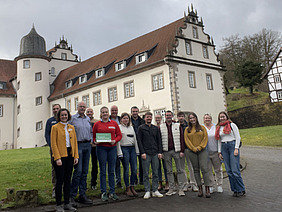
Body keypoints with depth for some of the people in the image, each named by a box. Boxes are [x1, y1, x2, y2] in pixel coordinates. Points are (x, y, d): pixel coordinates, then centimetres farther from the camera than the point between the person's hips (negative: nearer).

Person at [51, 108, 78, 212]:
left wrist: (76, 156, 3)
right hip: (60, 156, -5)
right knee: (60, 180, 0)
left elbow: (75, 142, 11)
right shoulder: (55, 127, -2)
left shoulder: (71, 127, 12)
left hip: (70, 155, 5)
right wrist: (57, 158, -15)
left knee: (68, 180, 10)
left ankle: (67, 203, 19)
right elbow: (53, 144, -8)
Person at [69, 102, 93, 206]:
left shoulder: (88, 119, 15)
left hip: (87, 145, 6)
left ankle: (82, 195, 16)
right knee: (78, 170, -10)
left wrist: (90, 140, 11)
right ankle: (72, 196, 0)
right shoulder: (72, 118, -2)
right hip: (78, 145, -6)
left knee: (85, 171, 8)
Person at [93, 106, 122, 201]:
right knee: (103, 171, 2)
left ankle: (112, 192, 15)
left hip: (112, 148, 2)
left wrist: (115, 140, -9)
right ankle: (103, 193, 11)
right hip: (101, 148, -1)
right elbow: (93, 136, 9)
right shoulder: (97, 124, 5)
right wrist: (95, 141, -11)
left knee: (111, 171, 6)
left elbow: (119, 135, 9)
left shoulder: (114, 123, 8)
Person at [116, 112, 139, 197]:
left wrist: (137, 150, 11)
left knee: (134, 169, 2)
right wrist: (120, 152, -10)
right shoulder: (119, 127, 1)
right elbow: (118, 140, -4)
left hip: (132, 149, 5)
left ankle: (132, 187, 14)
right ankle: (127, 189, 9)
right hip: (124, 148, -5)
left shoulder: (131, 127, 18)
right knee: (126, 170, -1)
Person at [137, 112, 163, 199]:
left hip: (155, 153, 3)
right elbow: (139, 141, -2)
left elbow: (159, 140, 13)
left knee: (155, 173, 6)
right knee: (146, 174, 1)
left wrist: (160, 152, 4)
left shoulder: (156, 128, 13)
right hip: (146, 154, -3)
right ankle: (147, 191, 9)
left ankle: (155, 191, 14)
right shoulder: (141, 128, 2)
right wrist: (142, 152, -11)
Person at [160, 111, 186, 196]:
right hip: (166, 151, 1)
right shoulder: (161, 127, 7)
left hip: (176, 150, -1)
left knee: (180, 170, 1)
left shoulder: (178, 126, 5)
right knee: (169, 171, 7)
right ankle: (171, 189, 16)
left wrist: (182, 151, -6)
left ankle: (181, 189, 8)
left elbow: (181, 138, 2)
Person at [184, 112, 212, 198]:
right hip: (192, 151, 1)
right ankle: (200, 188, 13)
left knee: (204, 169, -8)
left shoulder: (202, 128, 6)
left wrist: (200, 147, -9)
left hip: (202, 150, -1)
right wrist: (194, 148, -8)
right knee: (196, 170, 6)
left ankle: (207, 189, -3)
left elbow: (205, 138, 2)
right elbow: (187, 140, 2)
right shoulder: (187, 129, 7)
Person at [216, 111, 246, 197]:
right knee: (229, 171, 2)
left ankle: (241, 190, 4)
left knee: (235, 170, -8)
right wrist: (219, 152, 12)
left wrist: (236, 148, -10)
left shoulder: (232, 125, 2)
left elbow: (238, 137, -1)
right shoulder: (218, 127, 15)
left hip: (232, 146, -5)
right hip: (224, 148, 5)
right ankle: (235, 190, 11)